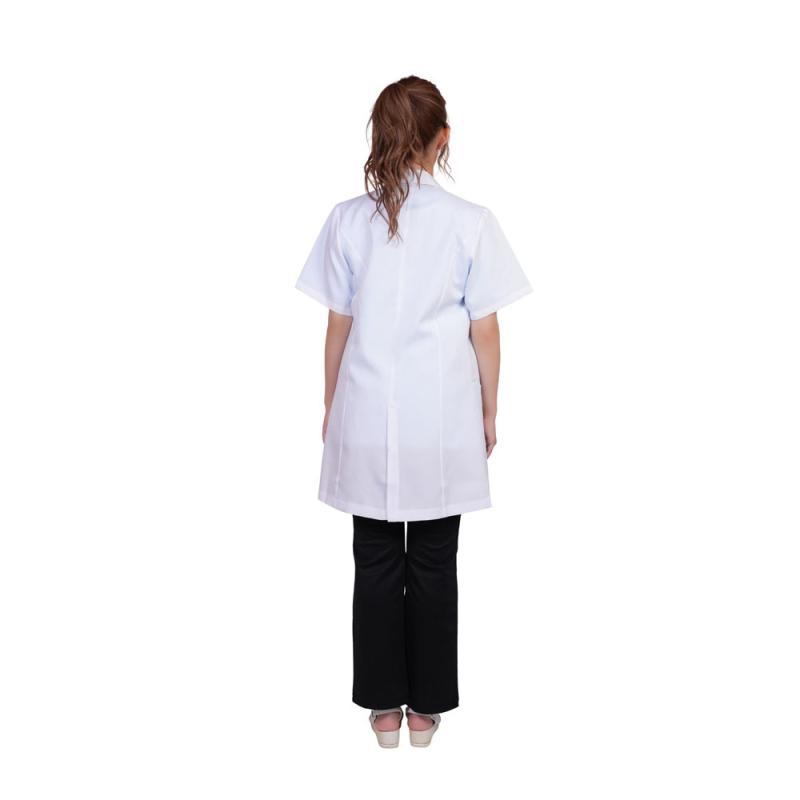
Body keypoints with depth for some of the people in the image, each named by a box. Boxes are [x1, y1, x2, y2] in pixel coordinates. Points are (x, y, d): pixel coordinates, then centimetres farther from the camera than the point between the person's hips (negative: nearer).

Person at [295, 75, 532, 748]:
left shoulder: (348, 220, -5)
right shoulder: (471, 223, -9)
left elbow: (338, 327, -1)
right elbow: (485, 331, -5)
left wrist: (332, 408, 12)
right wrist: (488, 414, 8)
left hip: (368, 417, 1)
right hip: (443, 418, -1)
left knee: (377, 562, 13)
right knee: (434, 565, 12)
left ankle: (385, 706, 23)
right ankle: (426, 706, 23)